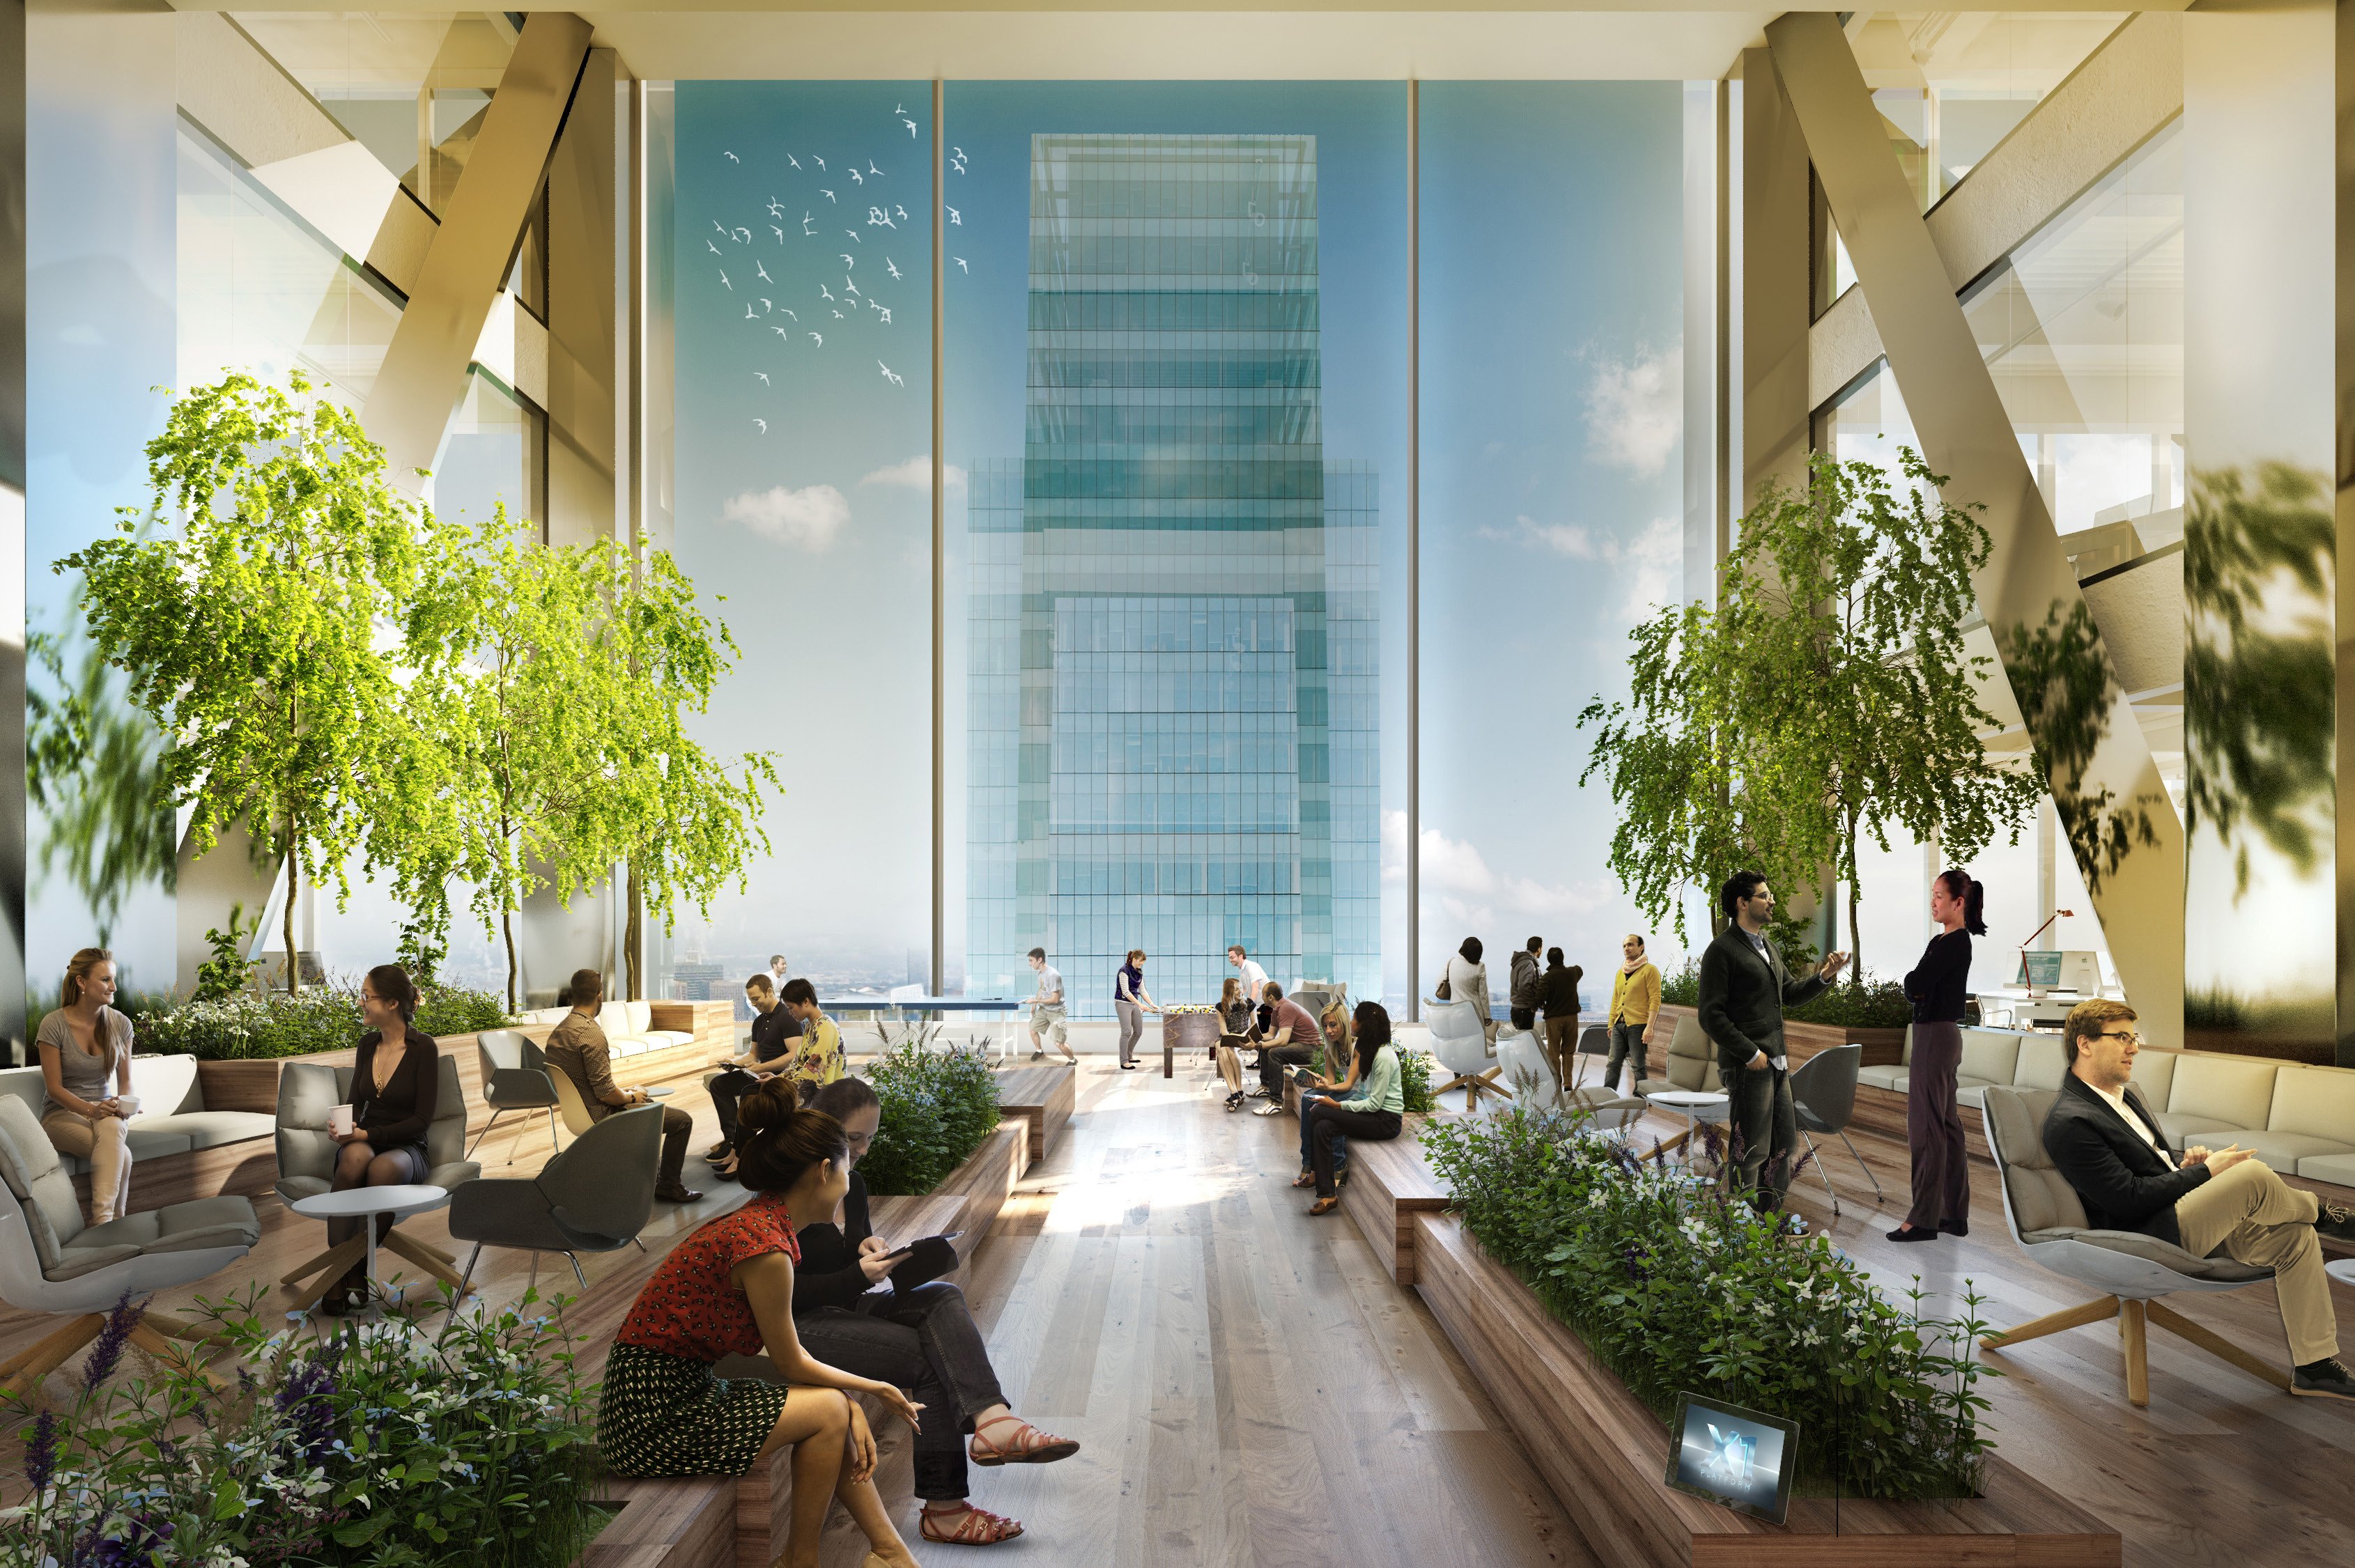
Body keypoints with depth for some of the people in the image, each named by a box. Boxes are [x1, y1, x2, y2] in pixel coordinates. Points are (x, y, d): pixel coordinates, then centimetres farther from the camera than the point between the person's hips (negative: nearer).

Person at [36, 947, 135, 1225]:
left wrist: (122, 1105, -14)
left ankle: (103, 1220, -47)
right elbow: (54, 1088, -9)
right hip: (62, 1113, -2)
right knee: (121, 1154, -35)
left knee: (111, 1127, -39)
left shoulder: (120, 1024, 2)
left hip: (106, 1112, 2)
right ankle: (115, 1219, -27)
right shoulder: (54, 1025, -10)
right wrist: (90, 1110, -25)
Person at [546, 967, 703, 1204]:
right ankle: (668, 1185, 11)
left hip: (578, 1111, 10)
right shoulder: (590, 1033, -26)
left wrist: (623, 1091, 12)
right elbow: (606, 1093, -27)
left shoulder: (557, 1031, 3)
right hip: (601, 1116, -10)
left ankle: (651, 1173, 39)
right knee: (682, 1120, -3)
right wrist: (632, 1097, -7)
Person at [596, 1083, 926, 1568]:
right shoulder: (764, 1245, -24)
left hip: (680, 1390, 9)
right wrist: (876, 1388, 2)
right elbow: (792, 1365, -12)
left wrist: (853, 1405, -2)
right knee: (827, 1410, -8)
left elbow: (793, 1351, 9)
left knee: (838, 1409, 5)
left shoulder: (753, 1221, 5)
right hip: (654, 1415, -9)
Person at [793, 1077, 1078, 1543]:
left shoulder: (851, 1183, 8)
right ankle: (945, 1508, -19)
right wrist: (859, 1275, -25)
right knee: (928, 1360, -23)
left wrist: (869, 1249, -3)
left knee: (943, 1297, -20)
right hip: (799, 1325, -8)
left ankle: (991, 1419, -40)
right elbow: (787, 1290, -18)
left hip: (846, 1306, 8)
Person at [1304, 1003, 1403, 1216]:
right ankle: (1327, 1194, -9)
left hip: (1386, 1121, -9)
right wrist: (1342, 1105, -2)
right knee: (1323, 1126, -11)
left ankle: (1315, 1171, -3)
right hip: (1375, 1113, 9)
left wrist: (1339, 1106, -18)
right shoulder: (1369, 1050, 12)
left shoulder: (1383, 1057, -19)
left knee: (1318, 1113, -18)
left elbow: (1375, 1102, -20)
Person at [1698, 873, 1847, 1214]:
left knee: (1785, 1144, 15)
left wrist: (1824, 976, 7)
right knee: (1752, 1152, -3)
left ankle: (1769, 1218, 27)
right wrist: (1751, 1054, -16)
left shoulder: (1767, 946, 17)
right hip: (1747, 1066, -9)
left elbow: (1790, 993, 24)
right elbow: (1711, 1016, -15)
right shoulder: (1722, 950, -11)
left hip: (1777, 1064, 9)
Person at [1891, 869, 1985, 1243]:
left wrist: (1914, 982, 0)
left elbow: (1912, 985, -20)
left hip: (1937, 1036, -10)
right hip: (1940, 1034, 10)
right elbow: (1915, 988, 12)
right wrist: (1918, 986, -9)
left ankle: (1924, 1219, 0)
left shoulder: (1955, 943, -16)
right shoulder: (1944, 941, 14)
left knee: (1926, 1127, -5)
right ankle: (1955, 1214, 21)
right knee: (1947, 1125, 13)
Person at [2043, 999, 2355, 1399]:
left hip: (2192, 1216, 10)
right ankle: (2321, 1213, 12)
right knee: (2253, 1175, -23)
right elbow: (2129, 1198, -20)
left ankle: (2315, 1367, 8)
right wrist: (2205, 1171, -13)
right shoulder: (2070, 1122, -18)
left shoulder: (2127, 1095, 14)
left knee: (2294, 1236, -3)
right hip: (2148, 1237, -10)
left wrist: (2185, 1161, 2)